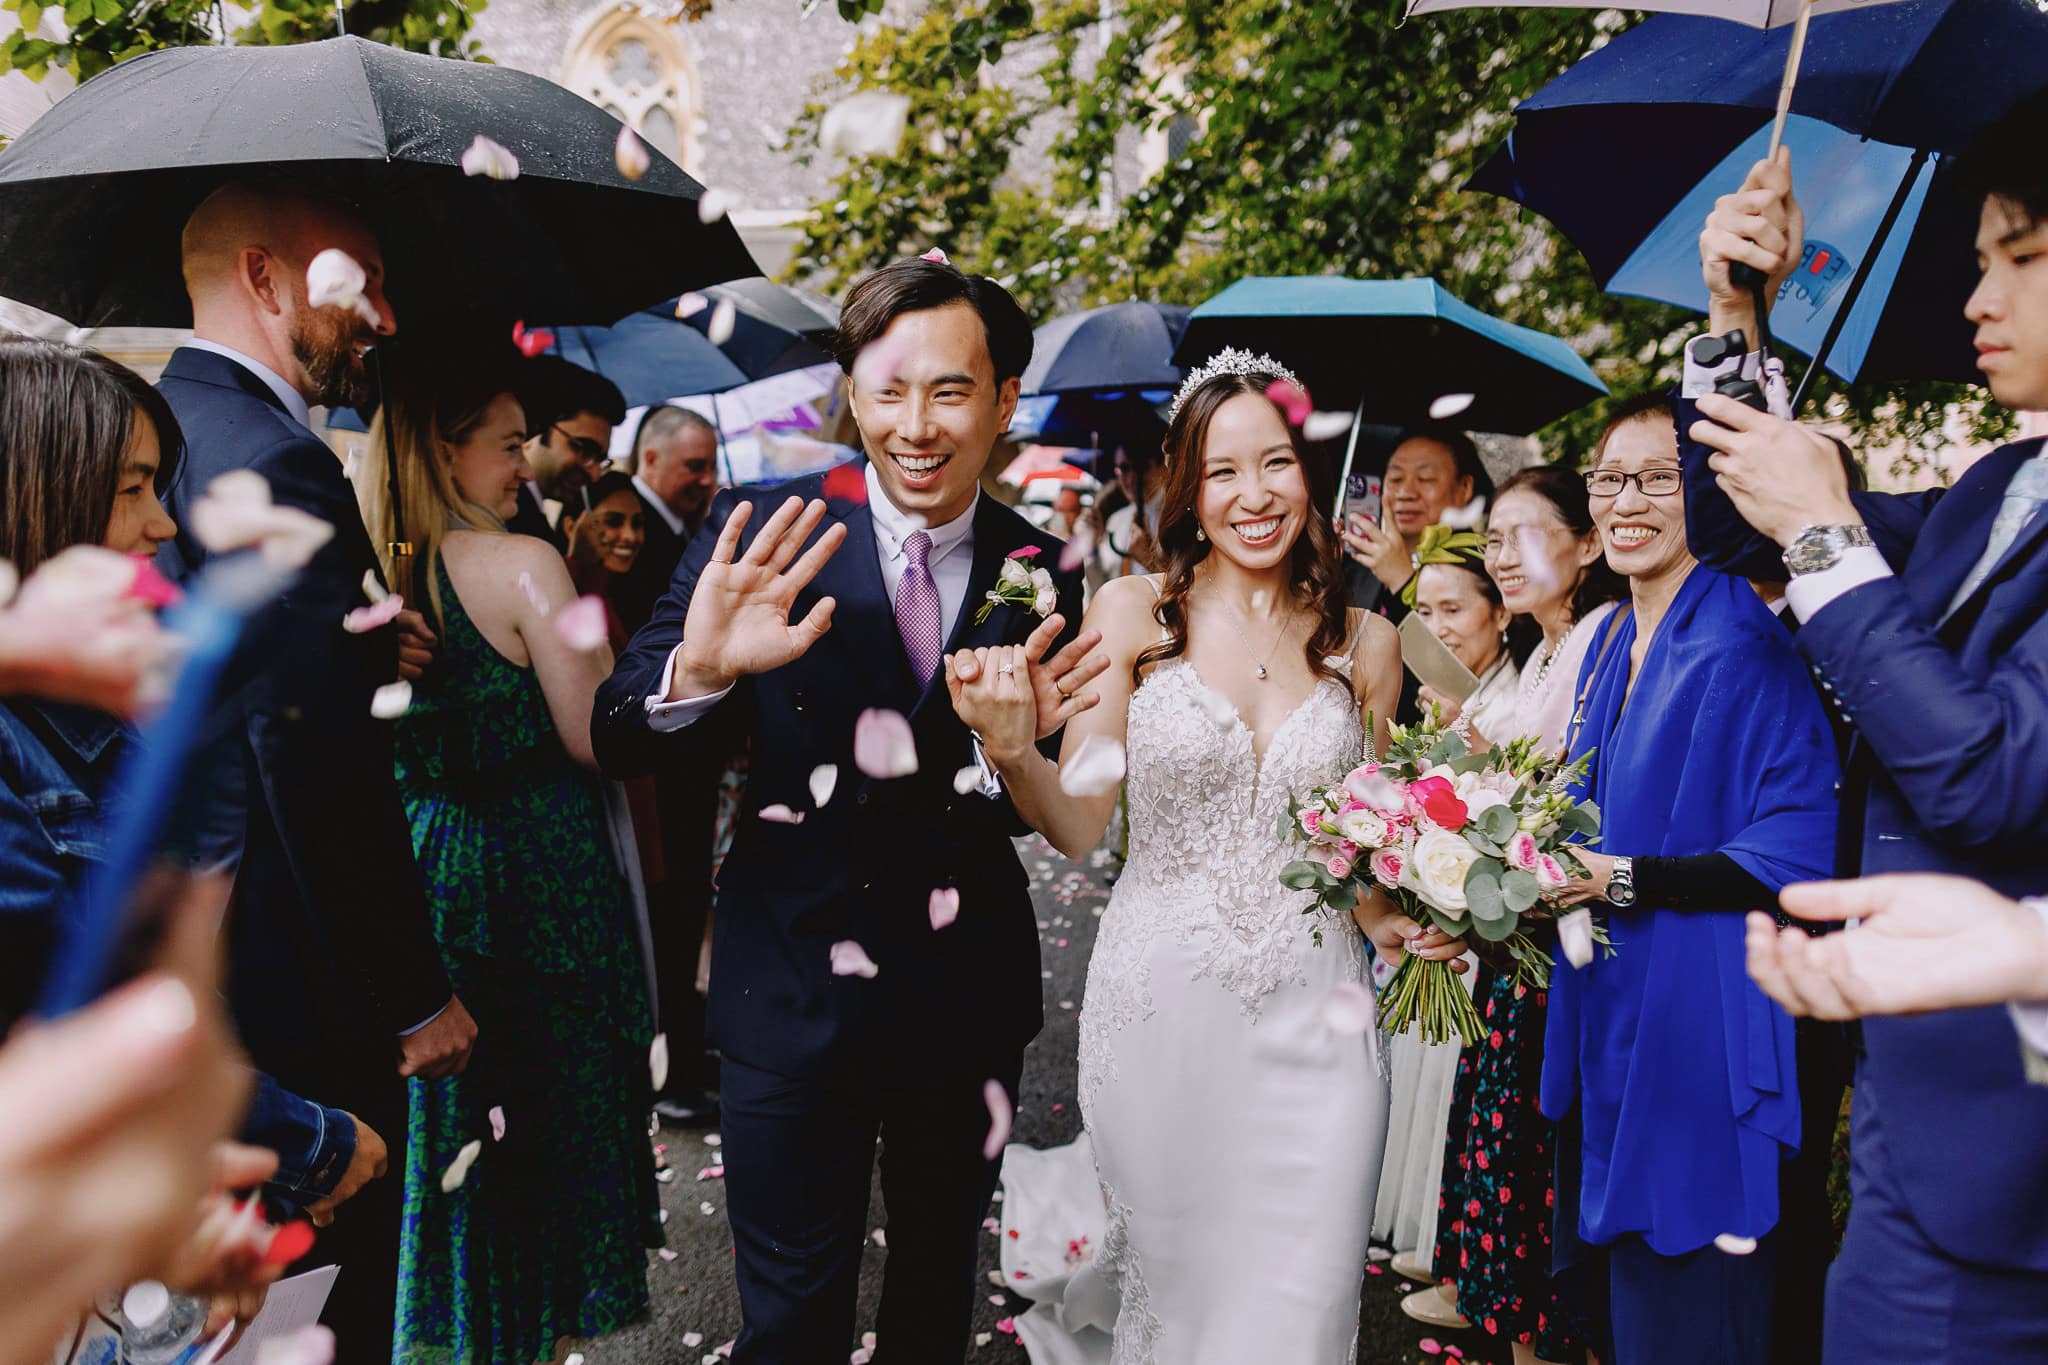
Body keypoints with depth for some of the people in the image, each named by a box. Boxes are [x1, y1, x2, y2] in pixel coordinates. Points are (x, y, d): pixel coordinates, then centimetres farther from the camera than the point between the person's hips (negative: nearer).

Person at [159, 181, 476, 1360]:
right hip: (291, 976, -10)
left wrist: (359, 653, 0)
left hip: (176, 943, 10)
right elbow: (321, 765, -24)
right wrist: (417, 996, -16)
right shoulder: (276, 464, -21)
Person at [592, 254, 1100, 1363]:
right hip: (790, 990, -2)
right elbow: (616, 743, -16)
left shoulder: (1040, 574, -5)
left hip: (967, 991, 3)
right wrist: (698, 669, -37)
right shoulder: (762, 533, -11)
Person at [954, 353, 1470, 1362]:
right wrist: (1014, 748, -26)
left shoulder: (1365, 645, 4)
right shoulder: (1134, 611, -3)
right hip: (1160, 1008, -1)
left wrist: (1390, 917, -6)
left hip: (1312, 1016, 2)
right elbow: (1078, 823, -8)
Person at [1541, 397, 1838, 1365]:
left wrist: (1625, 880, -22)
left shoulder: (1747, 648, -15)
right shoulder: (1609, 645, 11)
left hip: (1697, 1022, -8)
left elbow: (1796, 852, -20)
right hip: (1604, 1020, 8)